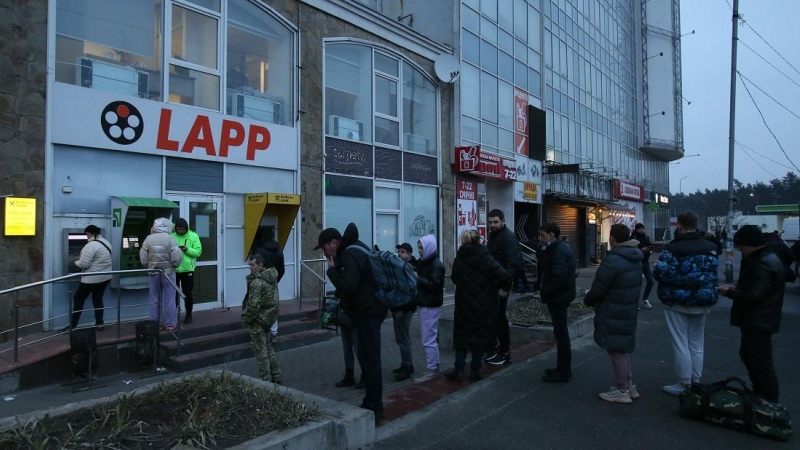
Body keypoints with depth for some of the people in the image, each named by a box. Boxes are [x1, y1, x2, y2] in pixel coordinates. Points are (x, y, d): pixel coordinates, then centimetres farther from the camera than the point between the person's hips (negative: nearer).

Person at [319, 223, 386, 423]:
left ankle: (374, 408, 2)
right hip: (367, 311, 11)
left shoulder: (350, 256, -18)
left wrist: (332, 269, -16)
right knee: (368, 358, 16)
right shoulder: (352, 251, 14)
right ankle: (371, 403, 26)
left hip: (368, 313, -11)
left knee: (370, 359, -5)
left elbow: (347, 287, -28)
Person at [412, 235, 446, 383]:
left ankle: (431, 370, 4)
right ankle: (434, 365, 26)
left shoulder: (436, 265, -15)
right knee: (430, 337, 16)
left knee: (428, 339, -5)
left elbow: (436, 285, -23)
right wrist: (415, 277, 1)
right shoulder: (423, 262, 13)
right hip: (425, 304, 9)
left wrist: (418, 278, -20)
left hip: (431, 306, -9)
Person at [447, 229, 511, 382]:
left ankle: (458, 371, 13)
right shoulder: (487, 259, -14)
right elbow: (506, 277, -19)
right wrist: (494, 284, -1)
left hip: (464, 305, 2)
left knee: (462, 335, 13)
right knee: (480, 335, 10)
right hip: (484, 305, -2)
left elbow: (454, 278, 8)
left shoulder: (458, 260, -6)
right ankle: (474, 372, 15)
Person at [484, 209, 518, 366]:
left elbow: (512, 263, -21)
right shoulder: (493, 235, 14)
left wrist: (505, 286, -25)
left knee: (500, 318, -3)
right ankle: (497, 347, 25)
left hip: (501, 284, -8)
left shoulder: (508, 237, -13)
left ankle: (505, 354, 7)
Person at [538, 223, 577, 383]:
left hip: (558, 297, -10)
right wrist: (544, 286, 5)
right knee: (561, 333, 17)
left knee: (561, 333, -1)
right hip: (559, 296, 10)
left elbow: (560, 277, -29)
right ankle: (563, 367, 28)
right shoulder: (558, 248, 12)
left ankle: (564, 371, 8)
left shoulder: (558, 251, -20)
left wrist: (544, 290, -17)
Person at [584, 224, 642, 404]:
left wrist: (587, 300, 2)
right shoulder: (635, 259, 7)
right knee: (623, 349, 21)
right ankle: (629, 386, 30)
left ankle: (622, 391, 13)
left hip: (612, 314, -9)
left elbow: (598, 288, -19)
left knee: (616, 350, 3)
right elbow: (634, 286, 14)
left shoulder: (612, 261, -23)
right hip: (629, 311, 9)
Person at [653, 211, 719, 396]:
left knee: (680, 345, 4)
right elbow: (714, 273, 10)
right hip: (702, 302, 6)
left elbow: (661, 272, -24)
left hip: (678, 302, -6)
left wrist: (655, 269, -3)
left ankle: (684, 385, 11)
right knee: (697, 345, 17)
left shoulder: (674, 247, -17)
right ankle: (696, 383, 25)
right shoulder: (711, 247, 3)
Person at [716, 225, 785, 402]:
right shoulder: (767, 258, 11)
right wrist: (736, 288, 6)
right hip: (758, 319, 11)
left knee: (761, 363, -2)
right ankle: (760, 397, 33)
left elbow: (753, 296, -26)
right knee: (748, 355, 21)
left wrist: (729, 292, -13)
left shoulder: (763, 264, -24)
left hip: (758, 321, -11)